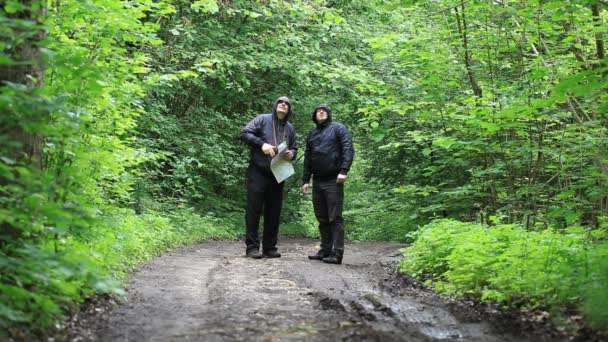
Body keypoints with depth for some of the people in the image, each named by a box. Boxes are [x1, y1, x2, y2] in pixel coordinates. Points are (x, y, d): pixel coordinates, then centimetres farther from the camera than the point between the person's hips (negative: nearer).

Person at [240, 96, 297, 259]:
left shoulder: (290, 128, 14)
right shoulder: (263, 119, -1)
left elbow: (294, 148, 22)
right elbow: (244, 133, -8)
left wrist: (291, 154, -2)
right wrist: (261, 144, -19)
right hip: (258, 172, -5)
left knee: (273, 212, 7)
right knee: (254, 210, -3)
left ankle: (270, 247, 14)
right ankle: (252, 247, 1)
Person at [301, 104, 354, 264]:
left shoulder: (338, 128, 1)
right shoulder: (312, 134, 19)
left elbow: (348, 150, -8)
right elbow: (307, 158, 21)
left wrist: (343, 170, -19)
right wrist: (305, 180, 14)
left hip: (333, 180, -6)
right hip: (317, 181, 6)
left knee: (335, 218, -7)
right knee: (322, 218, 9)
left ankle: (337, 253, -6)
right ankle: (325, 250, 16)